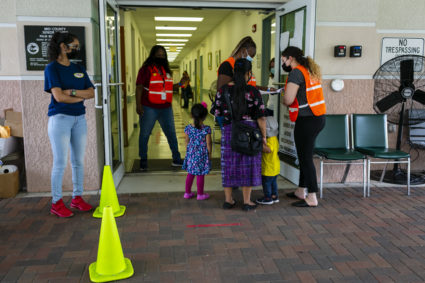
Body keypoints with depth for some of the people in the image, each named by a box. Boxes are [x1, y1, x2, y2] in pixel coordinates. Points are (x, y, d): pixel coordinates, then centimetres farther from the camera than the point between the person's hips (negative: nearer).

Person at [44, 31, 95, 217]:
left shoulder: (79, 69, 13)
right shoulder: (52, 68, -5)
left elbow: (92, 93, 2)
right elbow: (58, 96, -16)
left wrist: (72, 92, -12)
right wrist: (82, 96, -6)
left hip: (79, 118, 6)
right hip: (60, 118, -6)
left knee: (78, 161, 10)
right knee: (60, 163, -2)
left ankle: (77, 198, 21)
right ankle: (56, 203, 9)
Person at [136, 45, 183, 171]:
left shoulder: (166, 70, 14)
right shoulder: (146, 69, -6)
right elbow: (139, 87, -12)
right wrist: (138, 105, -19)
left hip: (166, 108, 6)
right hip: (149, 108, -6)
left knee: (171, 134, 8)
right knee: (144, 134, 4)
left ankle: (177, 159, 18)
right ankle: (143, 161, 18)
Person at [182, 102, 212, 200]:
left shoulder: (188, 128, -7)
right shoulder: (206, 129, -17)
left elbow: (187, 141, 3)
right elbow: (208, 143, -12)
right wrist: (210, 153, 1)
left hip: (191, 154, 4)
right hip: (202, 155, -4)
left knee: (190, 174, 17)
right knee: (200, 175, 7)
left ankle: (187, 193, 26)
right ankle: (200, 194, 19)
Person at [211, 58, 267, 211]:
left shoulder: (223, 90, -2)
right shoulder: (253, 91, -10)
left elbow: (215, 112, 3)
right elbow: (260, 117, -10)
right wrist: (263, 136, 0)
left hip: (229, 131, 3)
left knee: (229, 164, 12)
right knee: (247, 165, 7)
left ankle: (228, 200, 19)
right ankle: (247, 201, 14)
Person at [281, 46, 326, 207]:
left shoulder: (296, 72, -13)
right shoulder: (310, 71, 16)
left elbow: (288, 100, -19)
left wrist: (283, 100, 2)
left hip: (306, 120, -9)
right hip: (317, 118, 9)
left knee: (306, 158, -2)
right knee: (304, 156, 17)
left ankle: (312, 198, 5)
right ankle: (301, 192, 28)